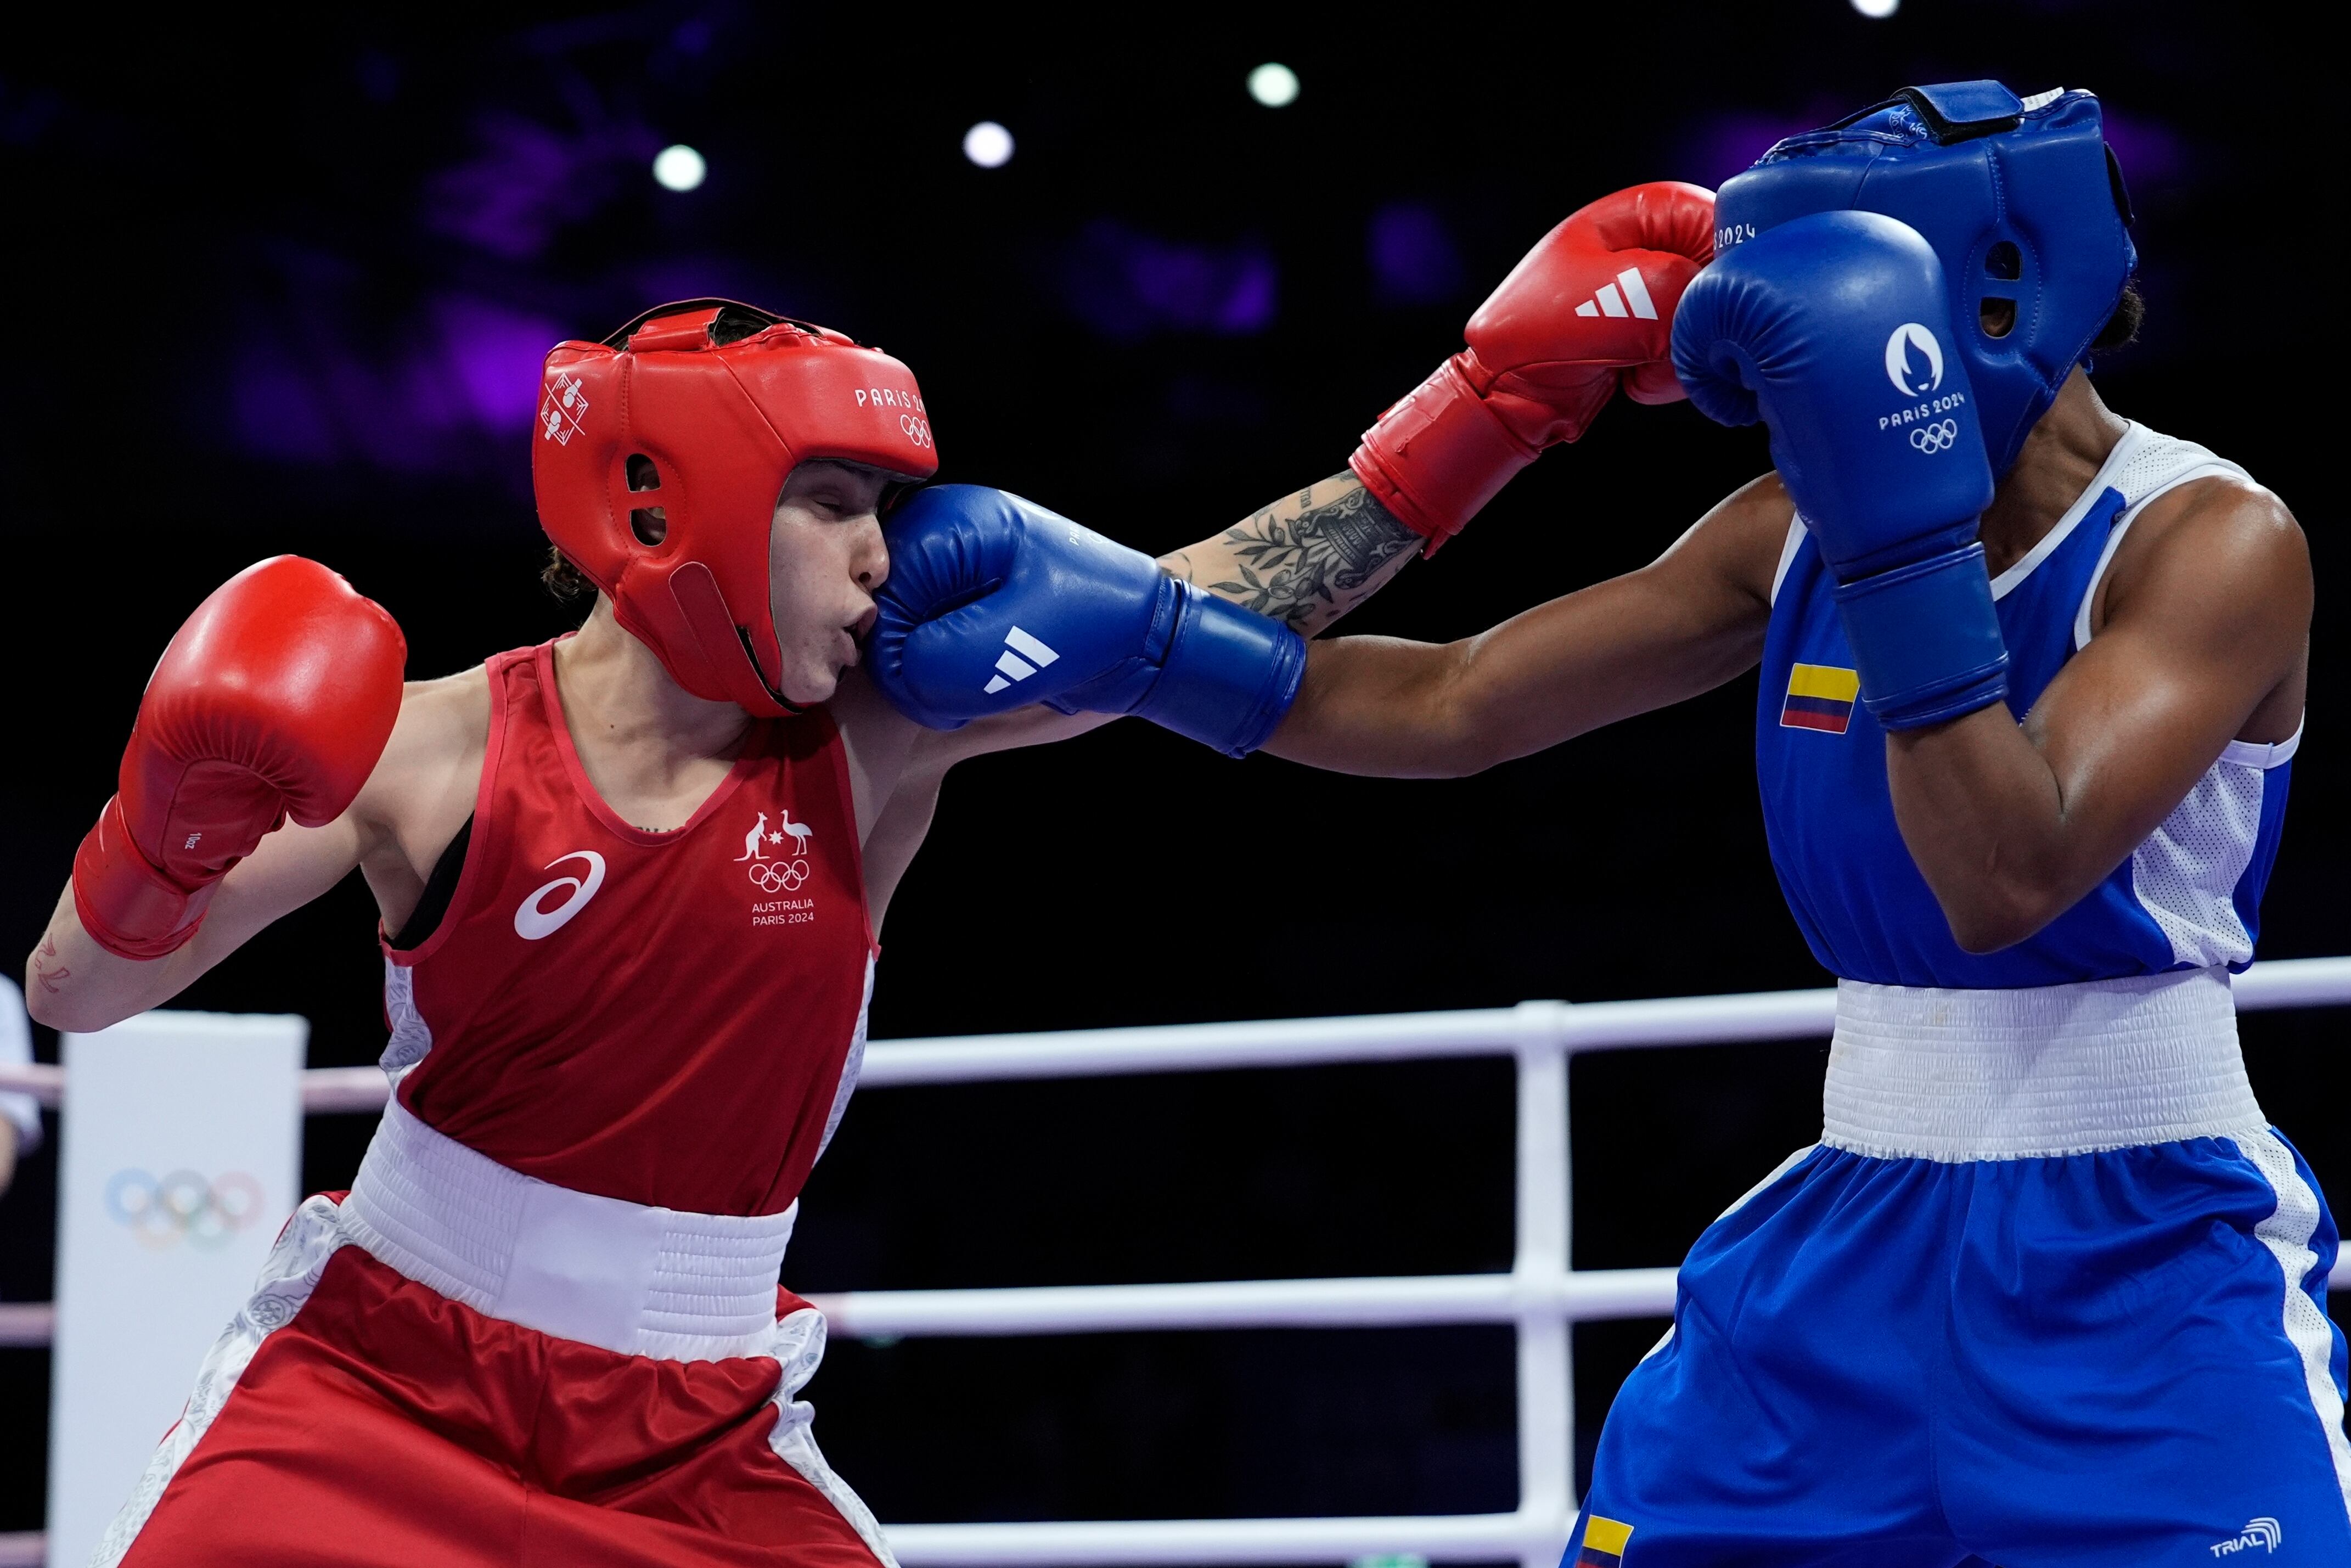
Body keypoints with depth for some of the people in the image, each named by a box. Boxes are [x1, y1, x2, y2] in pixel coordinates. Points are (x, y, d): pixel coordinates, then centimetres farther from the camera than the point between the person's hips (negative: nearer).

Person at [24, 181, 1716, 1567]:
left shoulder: (878, 743, -6)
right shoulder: (436, 748, -11)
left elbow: (1221, 614, -11)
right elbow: (77, 995, -8)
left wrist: (1507, 384, -17)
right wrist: (175, 828, -29)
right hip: (374, 1385, -2)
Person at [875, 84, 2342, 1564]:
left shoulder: (2215, 541, -14)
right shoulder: (1797, 534, 2)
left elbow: (2008, 883, -26)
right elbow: (1447, 706, 5)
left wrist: (1903, 529, -31)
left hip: (2141, 1266, -5)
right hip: (1861, 1225, 5)